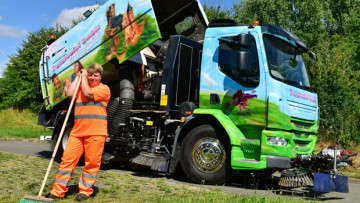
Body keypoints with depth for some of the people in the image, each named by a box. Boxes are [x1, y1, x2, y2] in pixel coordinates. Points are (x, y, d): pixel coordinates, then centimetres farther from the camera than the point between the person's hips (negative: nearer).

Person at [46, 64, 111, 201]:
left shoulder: (104, 89, 4)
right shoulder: (80, 87, 22)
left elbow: (88, 93, -11)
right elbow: (70, 94, 1)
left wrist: (83, 77, 2)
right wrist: (78, 76, 8)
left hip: (96, 133, -4)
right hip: (77, 131, 4)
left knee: (92, 162, 0)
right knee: (67, 158, 0)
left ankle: (85, 190, 13)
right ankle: (58, 190, 7)